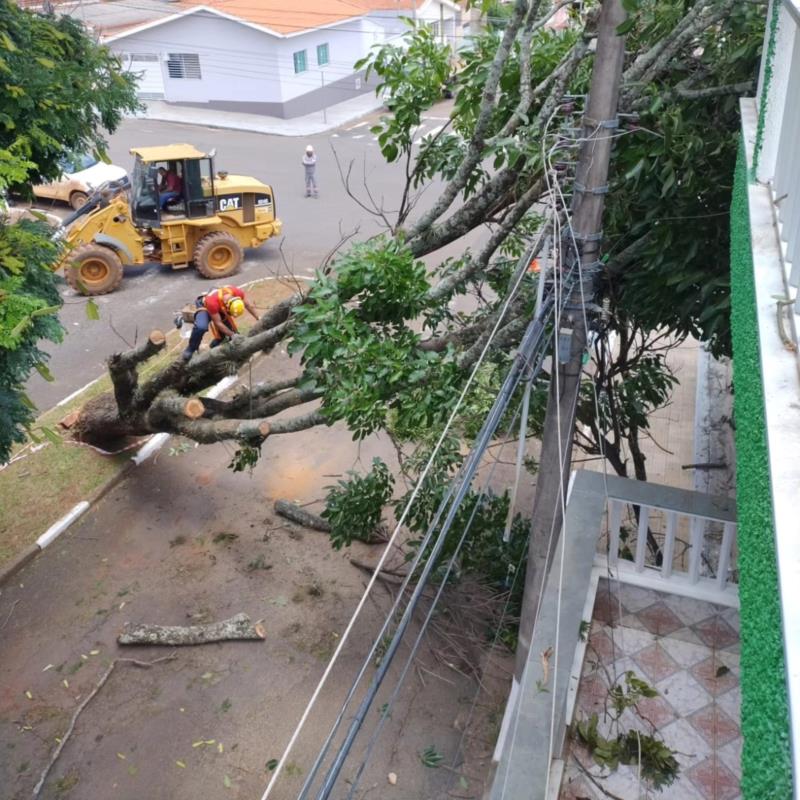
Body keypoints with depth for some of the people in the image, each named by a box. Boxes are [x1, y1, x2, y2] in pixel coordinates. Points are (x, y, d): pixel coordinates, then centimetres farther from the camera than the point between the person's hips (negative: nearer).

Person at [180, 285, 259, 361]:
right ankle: (190, 349, -14)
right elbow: (218, 323, -33)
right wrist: (232, 335, -30)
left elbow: (248, 305, -14)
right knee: (201, 327, -35)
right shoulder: (212, 302, -44)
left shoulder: (237, 292, -33)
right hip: (205, 307, -6)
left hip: (222, 310, 6)